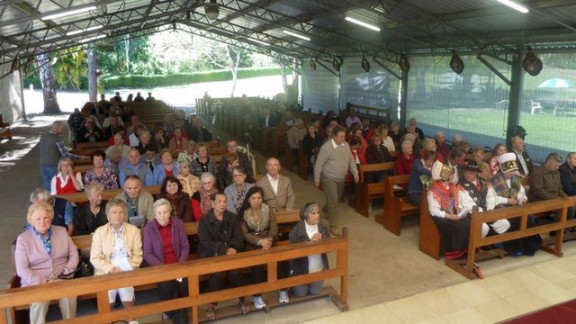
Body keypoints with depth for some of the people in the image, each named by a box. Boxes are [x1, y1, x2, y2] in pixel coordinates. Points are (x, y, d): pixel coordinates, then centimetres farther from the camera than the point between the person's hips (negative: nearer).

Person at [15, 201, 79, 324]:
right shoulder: (23, 239, 2)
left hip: (61, 279, 2)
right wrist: (44, 282, -14)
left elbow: (74, 254, 11)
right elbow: (22, 269, -4)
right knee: (39, 302, -34)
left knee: (69, 295, -31)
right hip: (36, 283, -1)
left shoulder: (61, 231, 10)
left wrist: (66, 271, -7)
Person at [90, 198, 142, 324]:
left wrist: (126, 270, -12)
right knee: (107, 295, -19)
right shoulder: (100, 231, 5)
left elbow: (137, 255, 3)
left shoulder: (134, 230, 7)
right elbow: (95, 258, 0)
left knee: (126, 290, -21)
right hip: (106, 272, 0)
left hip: (127, 271, 0)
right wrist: (111, 269, -12)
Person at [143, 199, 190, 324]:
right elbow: (147, 254, -7)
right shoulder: (148, 228, -5)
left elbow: (185, 246, 3)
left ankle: (182, 314, -3)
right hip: (159, 267, -1)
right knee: (166, 285, -30)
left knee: (184, 284, -27)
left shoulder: (178, 223, 0)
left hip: (177, 264, 2)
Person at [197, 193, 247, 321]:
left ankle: (242, 299, -3)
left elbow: (239, 238, 2)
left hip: (230, 252, 2)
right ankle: (212, 304, -11)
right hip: (210, 255, -2)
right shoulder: (204, 220, -3)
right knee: (219, 272, -32)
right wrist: (224, 249, -27)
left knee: (235, 271, -28)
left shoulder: (232, 218, 7)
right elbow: (206, 243, -13)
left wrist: (231, 249, -20)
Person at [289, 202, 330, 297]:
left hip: (318, 267, 4)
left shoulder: (322, 226, -8)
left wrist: (322, 238, -25)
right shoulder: (297, 228, -20)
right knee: (301, 293, 7)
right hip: (301, 267, -3)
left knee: (315, 291, 14)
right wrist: (310, 241, -31)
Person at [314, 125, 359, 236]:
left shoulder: (346, 145, 0)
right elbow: (319, 164, -14)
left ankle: (327, 211, 50)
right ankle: (334, 226, 4)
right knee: (333, 201, -8)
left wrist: (355, 172, -1)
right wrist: (317, 179, -10)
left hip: (341, 179, 7)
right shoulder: (326, 147, -20)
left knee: (336, 199, 21)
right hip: (329, 178, -7)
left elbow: (351, 160, 9)